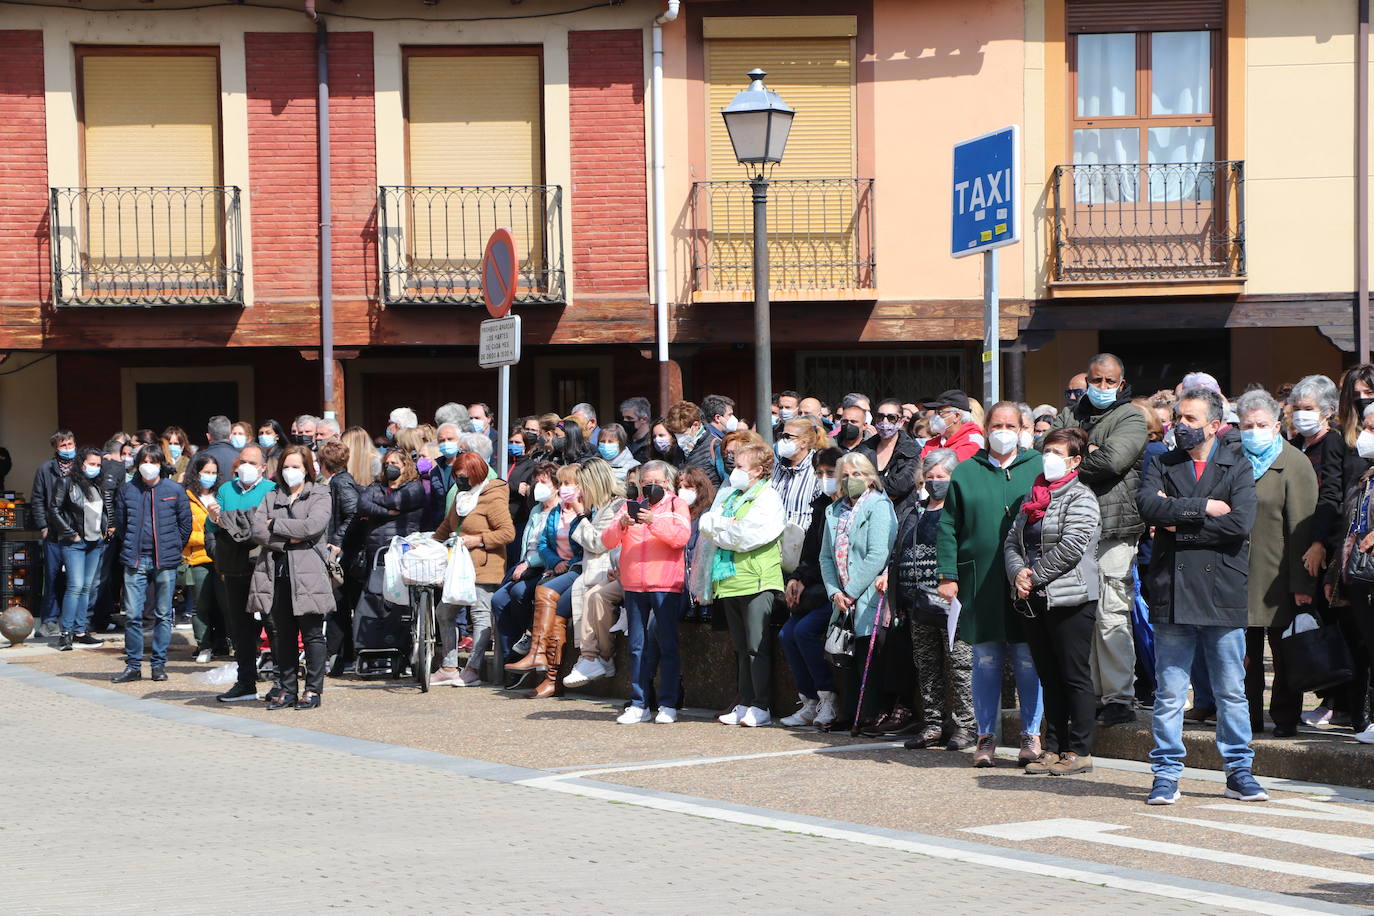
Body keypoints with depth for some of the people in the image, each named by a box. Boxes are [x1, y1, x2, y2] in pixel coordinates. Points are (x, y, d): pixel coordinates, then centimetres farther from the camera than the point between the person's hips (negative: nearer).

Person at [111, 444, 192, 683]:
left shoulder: (174, 491, 1)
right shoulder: (128, 490, 5)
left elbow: (185, 524, 7)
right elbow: (120, 523, 16)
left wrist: (173, 549, 7)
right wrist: (131, 547, 14)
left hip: (165, 562, -1)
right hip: (135, 561, 1)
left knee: (163, 615, 4)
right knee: (132, 615, -2)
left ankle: (159, 663, 12)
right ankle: (133, 665, 6)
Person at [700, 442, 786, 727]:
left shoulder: (768, 497, -5)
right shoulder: (729, 495, 20)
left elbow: (749, 536, -16)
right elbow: (706, 523, 10)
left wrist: (719, 529, -2)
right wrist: (729, 525, -8)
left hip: (756, 580, -7)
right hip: (729, 582, 7)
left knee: (757, 647, -6)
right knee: (741, 647, 10)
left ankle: (761, 706, -3)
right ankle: (745, 703, 15)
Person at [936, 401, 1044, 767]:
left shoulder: (1039, 468, 7)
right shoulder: (966, 472, 9)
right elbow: (948, 527, 8)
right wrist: (947, 574, -1)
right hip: (980, 582, 1)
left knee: (1028, 661, 1)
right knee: (985, 660, 4)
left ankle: (1031, 735, 10)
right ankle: (986, 736, 11)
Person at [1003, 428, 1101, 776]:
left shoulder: (1080, 498, -6)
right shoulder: (1033, 498, 18)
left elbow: (1070, 547, -16)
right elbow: (1012, 541, 15)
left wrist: (1035, 576, -11)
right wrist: (1018, 572, -5)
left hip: (1070, 600, -7)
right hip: (1033, 601, 7)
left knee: (1075, 677, -3)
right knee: (1049, 678, 10)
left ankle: (1079, 751, 1)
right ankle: (1053, 748, 15)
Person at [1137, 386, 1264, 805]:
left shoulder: (1238, 468, 5)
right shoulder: (1163, 467, 11)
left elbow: (1240, 522, -11)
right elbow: (1148, 505, -10)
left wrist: (1180, 523, -10)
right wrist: (1203, 508, -14)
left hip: (1223, 595, -1)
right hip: (1172, 596, 1)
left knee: (1232, 692, 7)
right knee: (1169, 694, 3)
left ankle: (1239, 772, 16)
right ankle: (1167, 774, 9)